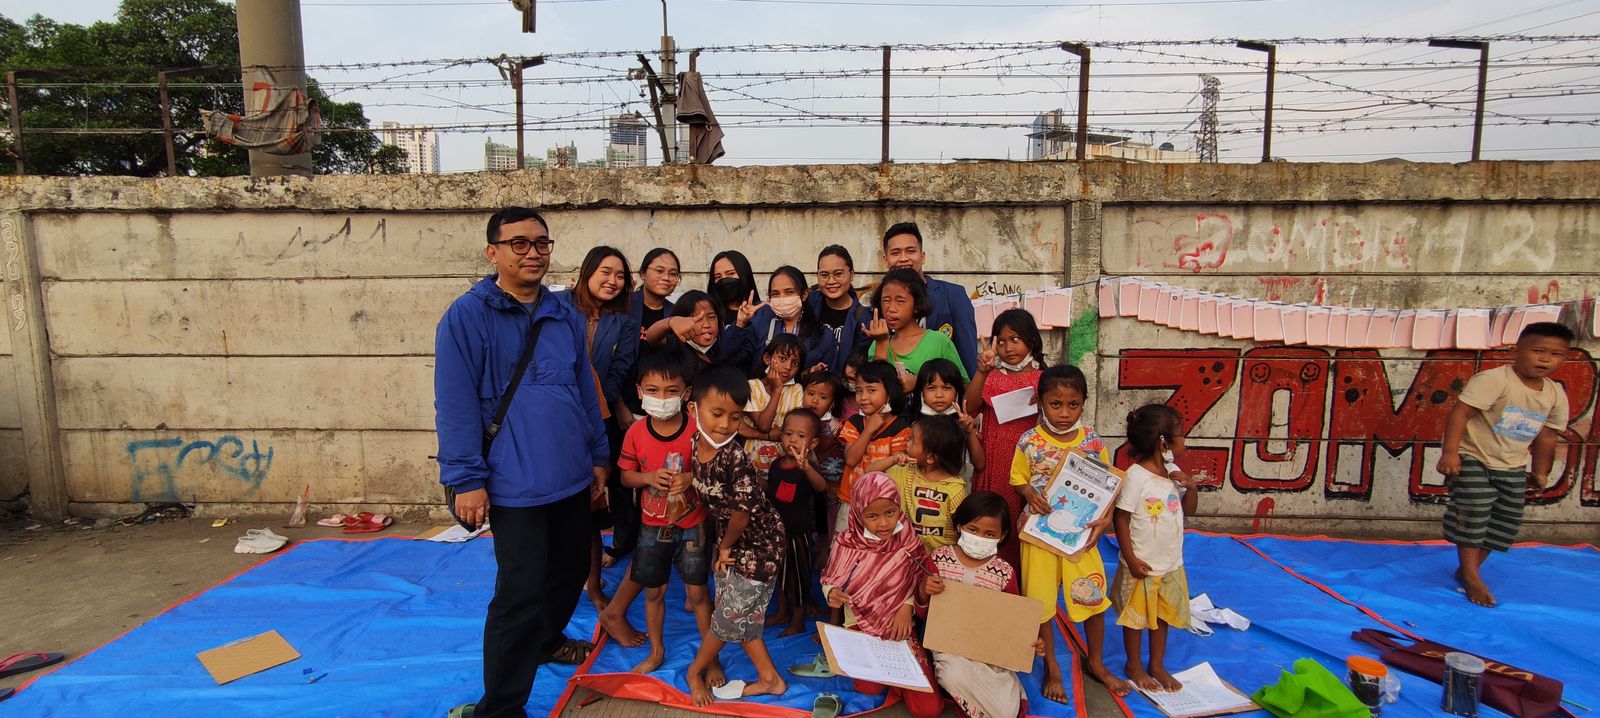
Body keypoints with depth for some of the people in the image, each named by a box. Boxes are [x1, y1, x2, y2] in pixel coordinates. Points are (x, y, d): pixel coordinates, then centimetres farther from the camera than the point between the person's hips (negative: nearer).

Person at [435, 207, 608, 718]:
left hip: (571, 478, 7)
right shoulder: (467, 315, -10)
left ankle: (545, 641, 49)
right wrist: (467, 480, -14)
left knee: (571, 570, 21)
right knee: (521, 592, -3)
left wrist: (598, 455, 15)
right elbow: (455, 404, -12)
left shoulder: (565, 316, 8)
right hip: (515, 484, -6)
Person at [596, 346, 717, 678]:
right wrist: (649, 478, -19)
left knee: (698, 592, 5)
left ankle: (710, 656, 23)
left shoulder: (696, 430, -16)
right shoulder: (636, 433, -9)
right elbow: (626, 476, 1)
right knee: (653, 591, 15)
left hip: (692, 525, -2)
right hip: (653, 525, 2)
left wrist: (691, 478, -27)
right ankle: (657, 651, 37)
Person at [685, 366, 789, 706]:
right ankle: (770, 678, 36)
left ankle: (696, 670, 33)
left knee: (727, 616, 8)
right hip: (728, 542, 7)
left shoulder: (736, 458, -32)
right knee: (742, 615, 18)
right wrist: (721, 545, 6)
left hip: (758, 544, -7)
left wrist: (725, 547, -7)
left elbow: (743, 512, -24)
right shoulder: (696, 444, -11)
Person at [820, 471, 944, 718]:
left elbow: (919, 585, 1)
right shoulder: (846, 544, -11)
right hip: (861, 628, 0)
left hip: (900, 628, 0)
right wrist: (831, 594, -24)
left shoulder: (908, 543, -8)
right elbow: (829, 582, -2)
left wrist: (908, 606, -16)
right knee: (870, 687, -23)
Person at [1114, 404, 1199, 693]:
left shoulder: (1173, 472, -1)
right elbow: (1121, 519, -18)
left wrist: (1191, 487, -9)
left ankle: (1157, 665, 37)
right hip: (1142, 566, -7)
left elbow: (1188, 510, 11)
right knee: (1136, 617, 12)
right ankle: (1135, 667, 31)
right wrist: (1131, 559, -19)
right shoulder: (1136, 476, -22)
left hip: (1171, 565, 7)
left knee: (1163, 615, 20)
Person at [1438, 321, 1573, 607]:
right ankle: (1471, 577, 2)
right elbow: (1461, 412, -23)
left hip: (1513, 468, 7)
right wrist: (1450, 452, -29)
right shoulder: (1493, 379, -19)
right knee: (1472, 514, -10)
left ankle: (1467, 569, 23)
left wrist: (1540, 471, 19)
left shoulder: (1556, 395, 5)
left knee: (1507, 521, 9)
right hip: (1473, 459, -7)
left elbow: (1547, 436, 16)